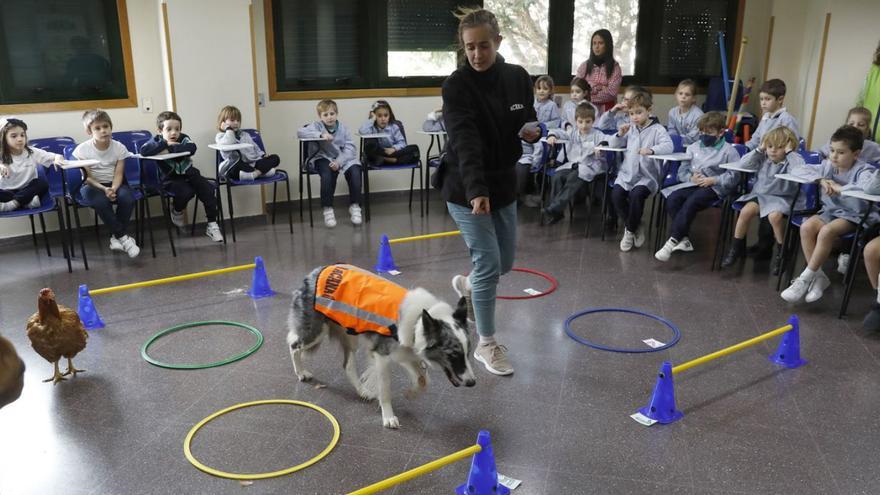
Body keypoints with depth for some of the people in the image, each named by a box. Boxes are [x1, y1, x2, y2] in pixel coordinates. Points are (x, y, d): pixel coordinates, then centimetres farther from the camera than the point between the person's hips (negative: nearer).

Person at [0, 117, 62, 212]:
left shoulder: (33, 152, -1)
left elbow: (56, 157, -8)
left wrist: (57, 158, -33)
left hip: (27, 191, 2)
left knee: (42, 183, -27)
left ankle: (12, 203, -29)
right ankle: (26, 200, -28)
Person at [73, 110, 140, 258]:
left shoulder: (119, 147, -4)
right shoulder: (82, 150, -9)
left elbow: (118, 174, -7)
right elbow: (87, 177, -9)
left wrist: (113, 188, -28)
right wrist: (104, 189, -26)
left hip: (114, 184, 2)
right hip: (92, 185, -2)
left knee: (128, 198, -31)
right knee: (101, 202, -36)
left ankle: (115, 237, -14)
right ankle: (122, 236, -21)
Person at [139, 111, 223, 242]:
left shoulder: (183, 138, -3)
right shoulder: (157, 140, -7)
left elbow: (192, 148, -27)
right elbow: (144, 150, -28)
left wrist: (170, 149, -30)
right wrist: (166, 144, -27)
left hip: (189, 174, 3)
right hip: (170, 179, -3)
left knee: (209, 189, -16)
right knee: (186, 191, -31)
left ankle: (212, 225, -4)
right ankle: (176, 210, 7)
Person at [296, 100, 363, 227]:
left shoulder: (342, 128, 3)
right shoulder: (317, 126, -2)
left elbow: (350, 148, -7)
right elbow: (300, 132, -19)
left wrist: (339, 161, -23)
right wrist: (320, 134, -31)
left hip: (342, 158, 2)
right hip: (323, 158, -2)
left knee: (355, 171, -25)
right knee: (328, 173, -34)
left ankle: (354, 206, -6)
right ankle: (327, 209, -17)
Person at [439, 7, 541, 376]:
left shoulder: (518, 77, -1)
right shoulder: (457, 85, -16)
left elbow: (528, 121, 13)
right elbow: (465, 141, -28)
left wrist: (534, 131, -12)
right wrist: (476, 190, -40)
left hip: (504, 183, 6)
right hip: (466, 189, -5)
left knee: (505, 262, 14)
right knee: (488, 263, -6)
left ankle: (466, 285, 48)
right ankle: (486, 345, 12)